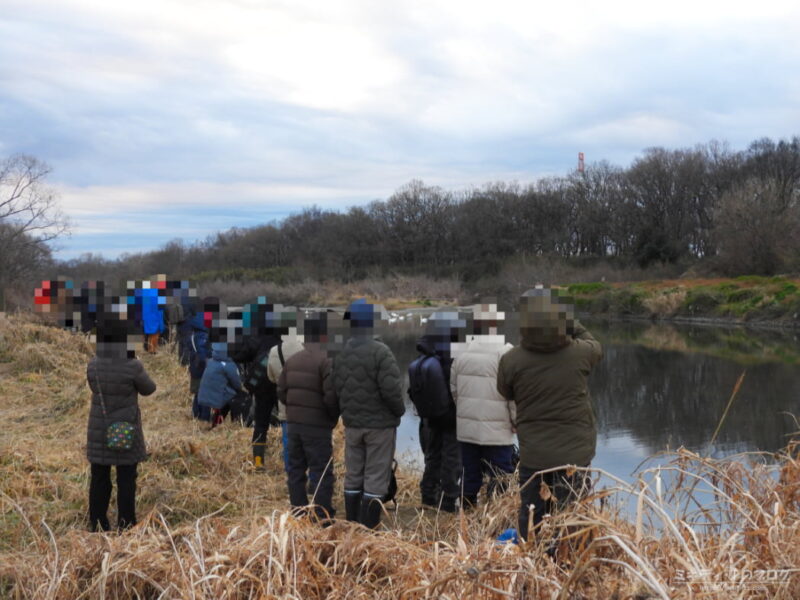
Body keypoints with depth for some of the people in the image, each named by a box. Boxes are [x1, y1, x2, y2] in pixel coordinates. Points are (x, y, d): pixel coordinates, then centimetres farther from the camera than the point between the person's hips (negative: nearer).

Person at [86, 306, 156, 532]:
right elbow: (148, 389, -2)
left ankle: (97, 524, 19)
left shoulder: (92, 366, -9)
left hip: (99, 432, 3)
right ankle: (126, 525, 12)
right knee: (126, 481, 7)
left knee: (99, 479, 12)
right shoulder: (133, 367, -19)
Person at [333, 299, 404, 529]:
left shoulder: (341, 353, 2)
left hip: (352, 423, 6)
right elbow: (391, 389, -21)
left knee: (353, 475, 15)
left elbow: (336, 389, 5)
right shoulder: (380, 352, -18)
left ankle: (352, 525, 22)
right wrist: (399, 410, -3)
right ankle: (369, 528, 4)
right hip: (380, 424, -6)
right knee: (376, 477, 1)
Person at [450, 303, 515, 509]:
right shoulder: (506, 354, -14)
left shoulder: (463, 353, 4)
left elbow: (454, 389, 11)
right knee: (500, 479, 1)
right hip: (497, 432, -6)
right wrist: (517, 422, 0)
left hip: (466, 428, 6)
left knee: (470, 476, 14)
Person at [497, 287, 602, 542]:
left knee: (530, 519, 16)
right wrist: (574, 325, 20)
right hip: (575, 452, 0)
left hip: (532, 454, 0)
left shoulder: (511, 361, -16)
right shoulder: (580, 353, -14)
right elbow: (596, 347, 12)